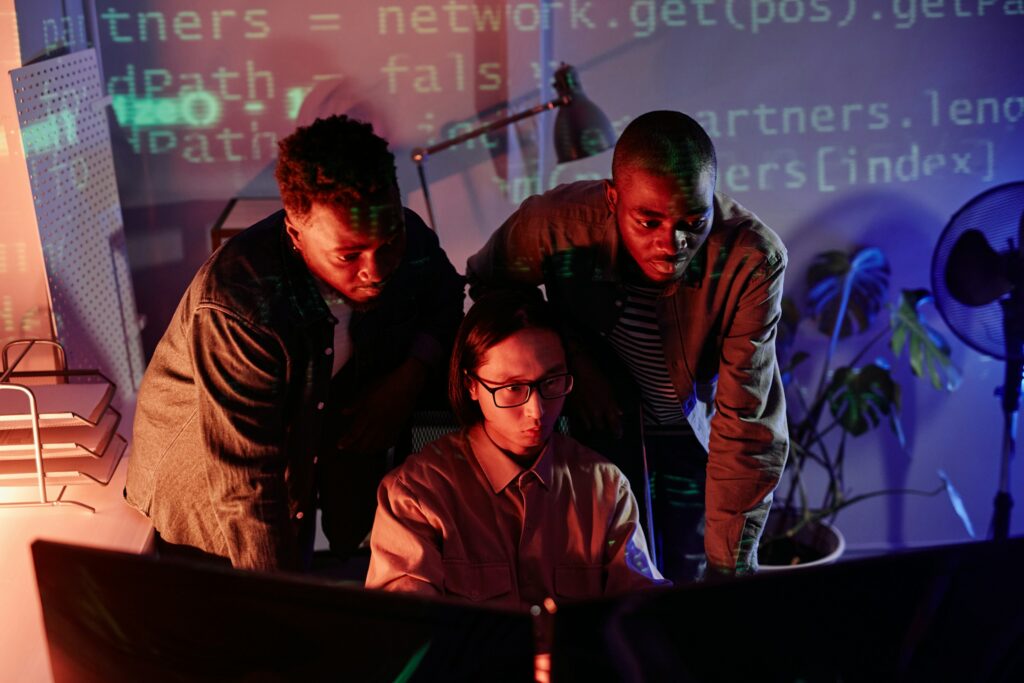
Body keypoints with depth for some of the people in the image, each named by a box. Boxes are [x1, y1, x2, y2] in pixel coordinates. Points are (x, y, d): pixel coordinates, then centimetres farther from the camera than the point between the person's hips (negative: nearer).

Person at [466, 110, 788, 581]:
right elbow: (489, 283, -4)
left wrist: (728, 565, -26)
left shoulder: (752, 262, -30)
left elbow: (746, 425, -27)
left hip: (697, 432, 0)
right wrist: (571, 357, -13)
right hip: (600, 422, 0)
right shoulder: (556, 224, -29)